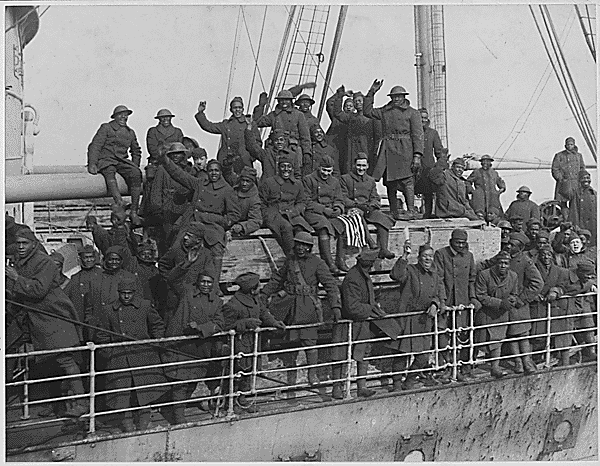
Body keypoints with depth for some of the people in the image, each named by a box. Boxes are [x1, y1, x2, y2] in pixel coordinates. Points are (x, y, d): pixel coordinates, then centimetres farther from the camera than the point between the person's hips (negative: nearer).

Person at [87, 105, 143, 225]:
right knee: (109, 171, -39)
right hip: (105, 160, -4)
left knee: (136, 174, -26)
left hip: (122, 160, 4)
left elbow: (136, 151, 33)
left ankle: (134, 212, -28)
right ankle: (120, 204, -56)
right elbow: (95, 146, -3)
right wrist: (92, 164, -17)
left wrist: (135, 166, 16)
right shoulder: (106, 128, 5)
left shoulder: (130, 132, 20)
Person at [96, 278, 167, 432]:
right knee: (122, 394, -2)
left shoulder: (145, 306, 7)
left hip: (143, 355, 0)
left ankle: (142, 427, 11)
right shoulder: (109, 310, 8)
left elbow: (157, 325, 19)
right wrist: (107, 353, 6)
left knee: (144, 392, -1)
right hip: (119, 359, 0)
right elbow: (103, 336, 13)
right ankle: (127, 427, 8)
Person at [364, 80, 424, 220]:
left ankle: (411, 211, -15)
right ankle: (393, 213, 9)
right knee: (390, 182, 4)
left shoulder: (412, 113, 6)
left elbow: (418, 135, -1)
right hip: (387, 150, 5)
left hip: (404, 149, -5)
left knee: (406, 180, -13)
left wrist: (417, 155, -12)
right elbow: (367, 111, 20)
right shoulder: (385, 111, 19)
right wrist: (372, 93, 13)